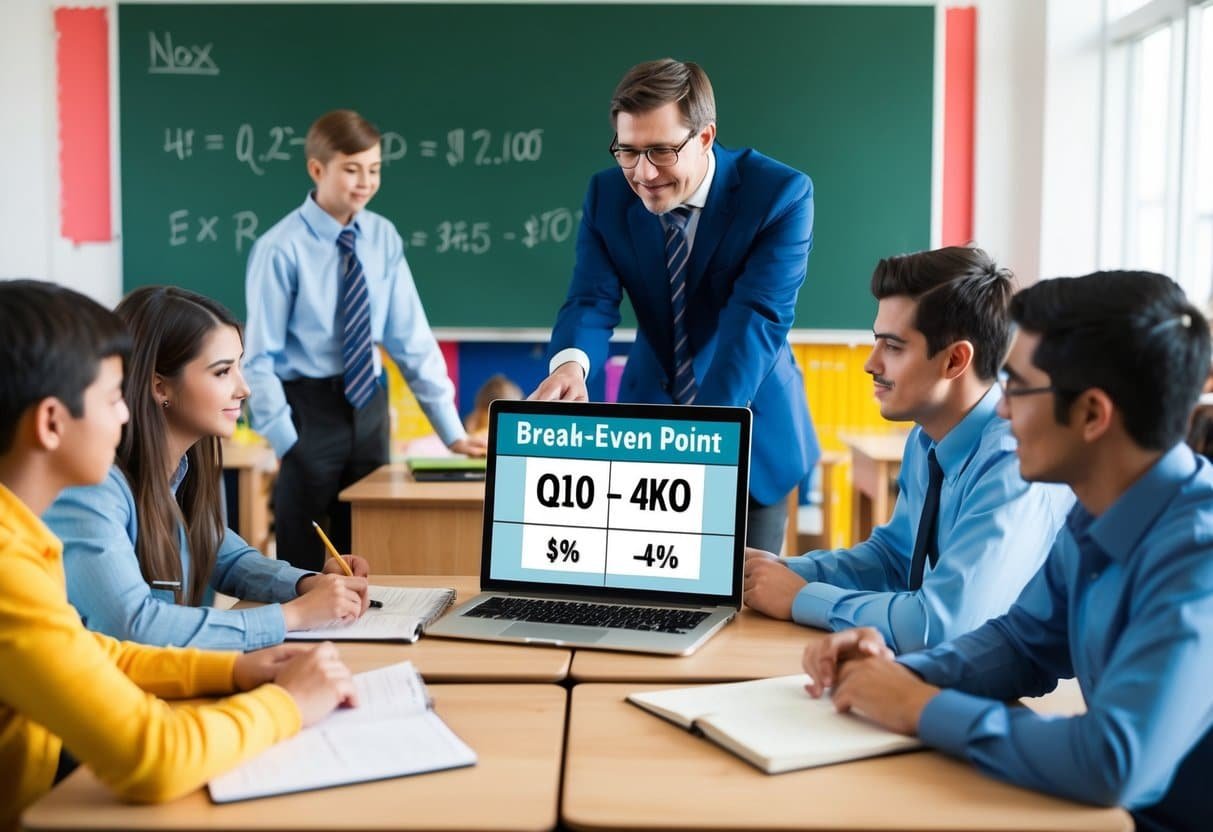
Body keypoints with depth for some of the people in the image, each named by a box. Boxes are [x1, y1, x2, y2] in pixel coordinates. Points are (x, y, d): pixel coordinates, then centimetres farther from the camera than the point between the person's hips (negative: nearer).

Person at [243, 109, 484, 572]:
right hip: (311, 408, -4)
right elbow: (260, 358, -11)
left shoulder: (384, 238, -1)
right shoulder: (281, 248, -14)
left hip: (368, 404, 5)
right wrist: (286, 441, -15)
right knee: (303, 565, 7)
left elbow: (411, 338, 0)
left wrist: (451, 430, -3)